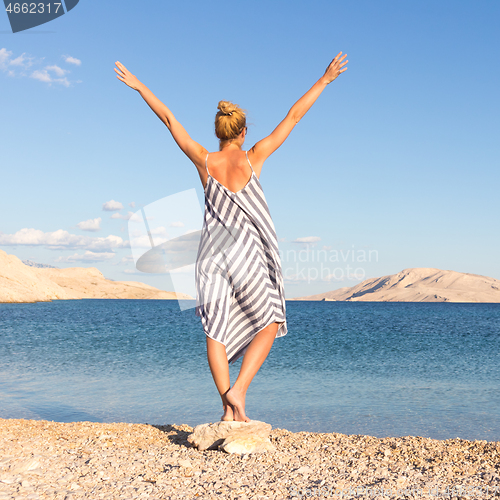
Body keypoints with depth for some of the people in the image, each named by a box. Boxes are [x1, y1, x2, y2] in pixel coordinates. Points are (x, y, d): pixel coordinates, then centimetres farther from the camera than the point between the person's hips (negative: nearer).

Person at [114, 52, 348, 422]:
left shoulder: (204, 161, -1)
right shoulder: (253, 158, -6)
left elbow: (169, 119, 8)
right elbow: (294, 117, -2)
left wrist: (138, 86, 18)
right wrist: (324, 81, 4)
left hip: (212, 256, 3)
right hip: (248, 256, -2)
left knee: (217, 332, 8)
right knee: (269, 325, 13)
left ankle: (229, 409, 8)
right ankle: (238, 391, -2)